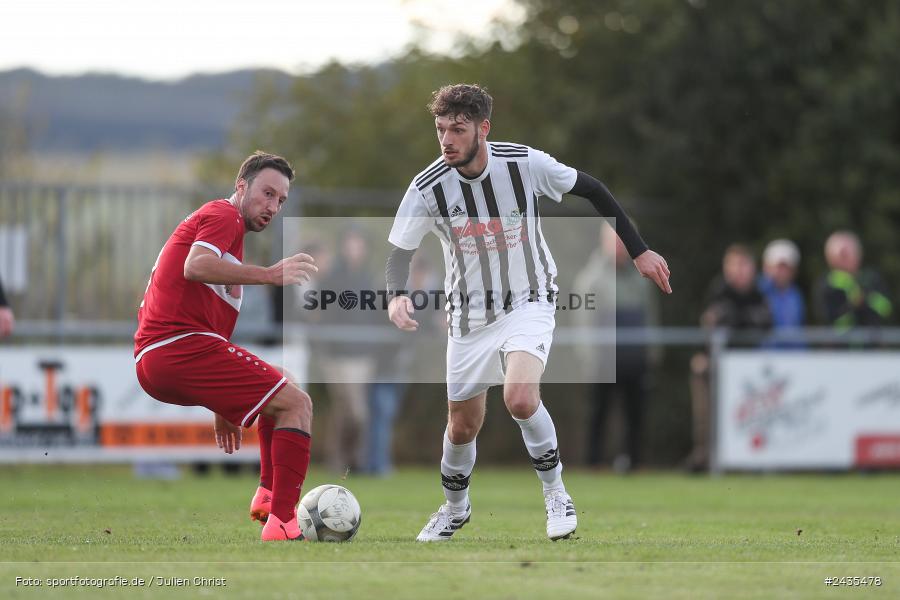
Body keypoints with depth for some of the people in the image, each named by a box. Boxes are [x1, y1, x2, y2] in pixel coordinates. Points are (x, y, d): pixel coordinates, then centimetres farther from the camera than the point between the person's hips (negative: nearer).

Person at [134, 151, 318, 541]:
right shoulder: (224, 214, 0)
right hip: (182, 347, -10)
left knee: (282, 385, 27)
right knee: (297, 404, -12)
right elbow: (196, 266, -23)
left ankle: (269, 494, 17)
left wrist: (221, 410, 31)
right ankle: (280, 522, -22)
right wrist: (270, 275, -30)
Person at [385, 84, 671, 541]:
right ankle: (455, 508, 39)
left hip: (528, 303, -2)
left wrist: (639, 252, 2)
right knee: (463, 425, 9)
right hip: (469, 315, 2)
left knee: (520, 398, -28)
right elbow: (400, 251, -7)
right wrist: (396, 296, -29)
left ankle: (555, 492, -5)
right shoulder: (427, 188, -16)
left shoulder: (525, 164, -17)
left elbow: (591, 190, -2)